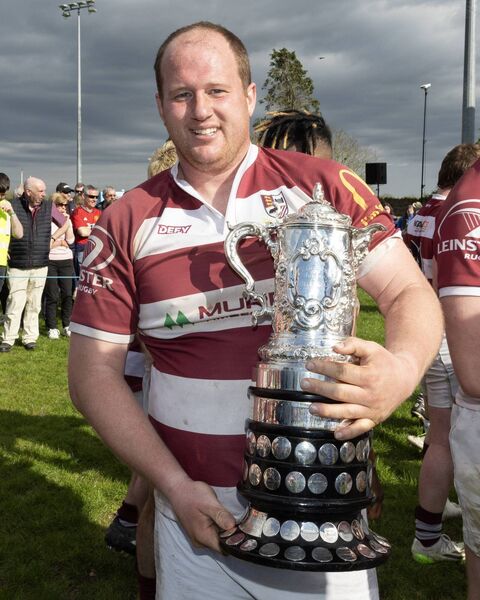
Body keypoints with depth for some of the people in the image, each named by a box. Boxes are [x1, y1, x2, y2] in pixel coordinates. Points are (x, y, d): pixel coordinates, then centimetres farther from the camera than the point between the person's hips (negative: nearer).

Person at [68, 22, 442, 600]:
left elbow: (410, 293, -3)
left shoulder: (323, 186, -3)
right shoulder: (128, 223, 0)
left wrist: (402, 370, -26)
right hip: (198, 510, 1)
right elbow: (94, 371, 1)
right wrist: (174, 484, -9)